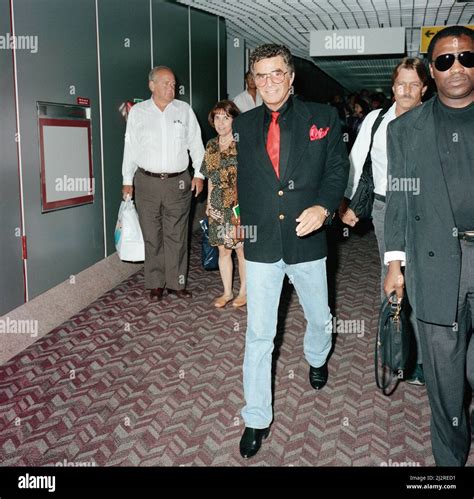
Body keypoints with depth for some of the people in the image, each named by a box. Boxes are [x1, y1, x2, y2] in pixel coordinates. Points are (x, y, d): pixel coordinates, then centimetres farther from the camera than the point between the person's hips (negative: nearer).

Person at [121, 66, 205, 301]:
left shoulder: (184, 110, 7)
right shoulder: (137, 111, 6)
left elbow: (195, 143, 9)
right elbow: (130, 147, 8)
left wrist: (199, 174, 1)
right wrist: (127, 180, 6)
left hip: (178, 182, 0)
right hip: (147, 182, 0)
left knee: (176, 235, 4)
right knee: (152, 235, 5)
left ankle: (176, 282, 14)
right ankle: (155, 284, 16)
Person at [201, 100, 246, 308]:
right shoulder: (211, 145, 8)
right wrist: (209, 203, 12)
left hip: (240, 205, -5)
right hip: (218, 207, 5)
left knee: (242, 250, 5)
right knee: (223, 250, 11)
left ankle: (244, 291, 21)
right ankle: (227, 292, 23)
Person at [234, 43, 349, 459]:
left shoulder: (323, 118, -1)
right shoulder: (244, 126, 6)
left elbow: (337, 169, -2)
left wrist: (323, 207, -20)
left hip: (307, 240, 0)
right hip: (261, 244, 1)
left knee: (319, 319, 19)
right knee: (258, 336, 2)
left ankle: (317, 358, 55)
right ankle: (257, 420, 16)